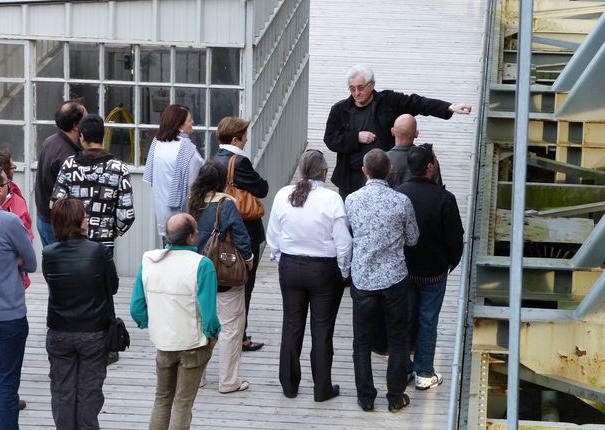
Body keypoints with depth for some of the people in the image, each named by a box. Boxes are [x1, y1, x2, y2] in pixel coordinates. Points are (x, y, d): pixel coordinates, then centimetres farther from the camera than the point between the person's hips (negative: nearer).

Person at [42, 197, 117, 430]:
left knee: (62, 390, 14)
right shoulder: (99, 251, -16)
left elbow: (51, 285, 1)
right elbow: (113, 286, -4)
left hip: (59, 334, 1)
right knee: (89, 389, 11)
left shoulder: (48, 254, -11)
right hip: (94, 332, -1)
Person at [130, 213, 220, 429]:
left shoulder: (148, 260, -7)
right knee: (183, 403, 11)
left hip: (162, 344, 4)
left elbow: (136, 307, -2)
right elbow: (208, 312, -21)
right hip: (194, 344, -4)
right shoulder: (201, 265, -22)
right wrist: (212, 334, -2)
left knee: (162, 399, 22)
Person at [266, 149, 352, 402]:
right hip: (324, 270, -3)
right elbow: (343, 242, -13)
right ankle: (322, 388, 15)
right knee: (322, 329, 7)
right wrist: (344, 271, 1)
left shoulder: (283, 195, -6)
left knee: (292, 325, 15)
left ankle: (289, 385, 24)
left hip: (290, 267, 3)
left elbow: (272, 236, 3)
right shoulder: (331, 199, -17)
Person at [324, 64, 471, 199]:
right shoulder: (340, 110, 7)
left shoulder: (389, 102, 3)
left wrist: (450, 107, -14)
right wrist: (356, 138, -11)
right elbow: (330, 139, 3)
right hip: (351, 178, 1)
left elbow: (418, 103, -3)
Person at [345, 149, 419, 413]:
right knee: (397, 340, 13)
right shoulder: (401, 202, -11)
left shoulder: (351, 200, -7)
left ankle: (365, 398, 18)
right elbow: (412, 240, 2)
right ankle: (396, 397, 18)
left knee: (362, 341, 12)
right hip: (394, 278, -1)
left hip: (362, 279, 1)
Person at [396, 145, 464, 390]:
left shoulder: (397, 194, -11)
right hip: (433, 271, -3)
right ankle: (424, 374, 15)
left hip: (403, 268, 3)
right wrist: (452, 261, 7)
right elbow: (455, 238, -13)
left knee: (405, 317, 16)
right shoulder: (444, 199, -20)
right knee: (427, 320, 8)